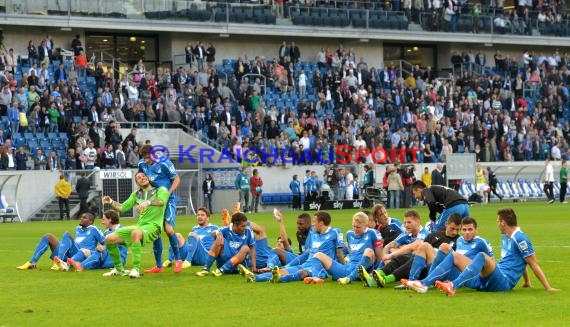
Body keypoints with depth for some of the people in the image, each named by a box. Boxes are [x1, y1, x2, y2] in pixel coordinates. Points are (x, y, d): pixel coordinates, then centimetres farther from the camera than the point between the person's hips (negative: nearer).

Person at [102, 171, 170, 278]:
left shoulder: (161, 190, 1)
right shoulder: (136, 194, 19)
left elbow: (161, 201, -21)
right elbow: (122, 207, 19)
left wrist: (148, 203, -41)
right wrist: (111, 202, -1)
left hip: (153, 226, -7)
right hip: (139, 225, 7)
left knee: (136, 232, -41)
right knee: (109, 239, -2)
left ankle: (136, 269, -38)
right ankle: (119, 269, 17)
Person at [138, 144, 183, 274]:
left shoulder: (164, 163, -16)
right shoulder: (142, 164, -1)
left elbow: (176, 179, -9)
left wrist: (168, 193, -19)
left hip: (168, 200, -5)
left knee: (169, 229, -18)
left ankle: (178, 259, 2)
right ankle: (159, 266, 11)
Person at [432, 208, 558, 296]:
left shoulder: (520, 239, -8)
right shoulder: (505, 237, 20)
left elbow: (534, 265, -8)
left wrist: (548, 288, -9)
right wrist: (527, 282, 31)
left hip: (504, 282, -9)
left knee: (482, 256, -36)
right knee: (456, 256, 1)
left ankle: (452, 286, -51)